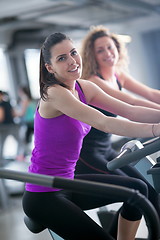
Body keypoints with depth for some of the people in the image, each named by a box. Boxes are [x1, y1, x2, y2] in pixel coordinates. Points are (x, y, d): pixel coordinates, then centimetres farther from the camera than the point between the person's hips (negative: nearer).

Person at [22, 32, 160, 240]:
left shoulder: (84, 87, 3)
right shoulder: (54, 93, -22)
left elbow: (129, 111, -4)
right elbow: (104, 123, -32)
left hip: (67, 183, 9)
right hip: (43, 197, -9)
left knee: (137, 189, 10)